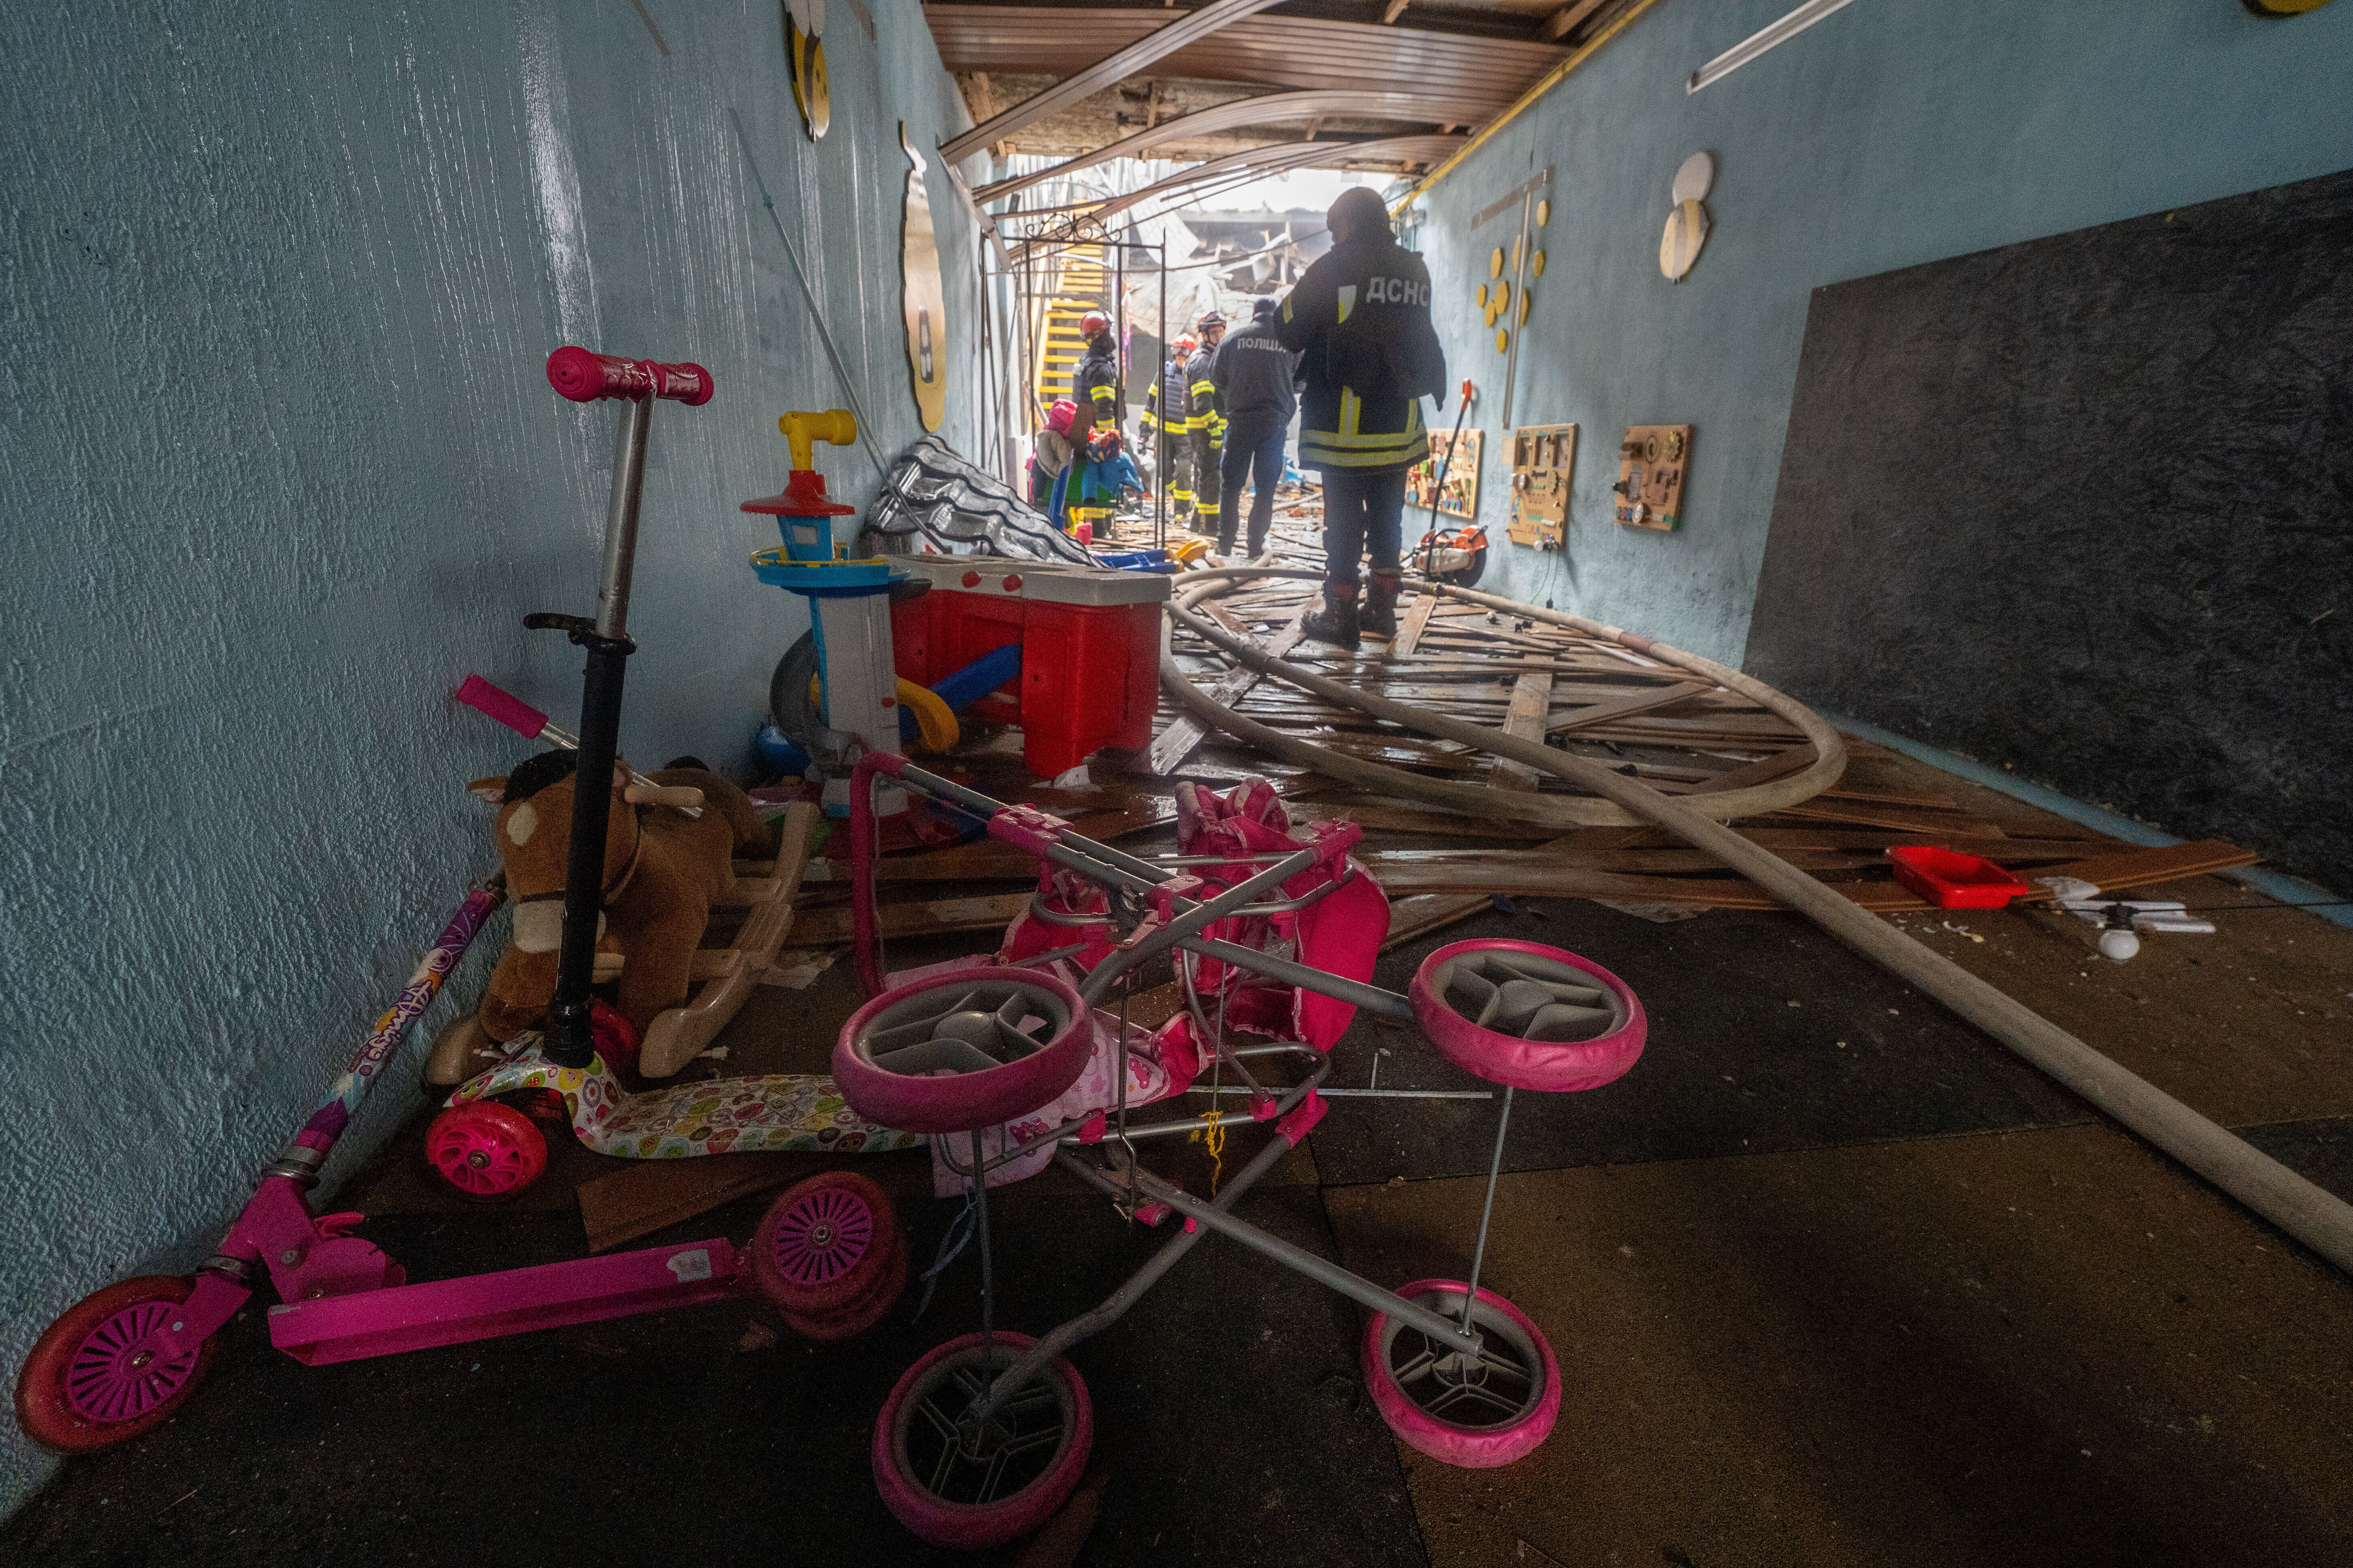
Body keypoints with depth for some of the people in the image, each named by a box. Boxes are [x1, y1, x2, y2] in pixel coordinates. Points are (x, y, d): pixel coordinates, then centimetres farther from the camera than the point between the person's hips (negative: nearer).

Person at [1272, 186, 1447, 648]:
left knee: (1344, 519, -1)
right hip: (1400, 422, 6)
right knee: (1387, 516, 14)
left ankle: (1340, 617, 1)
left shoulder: (1336, 267, -6)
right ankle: (1383, 608, 21)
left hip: (1348, 423, -5)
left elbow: (1288, 329, -2)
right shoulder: (1415, 271, 12)